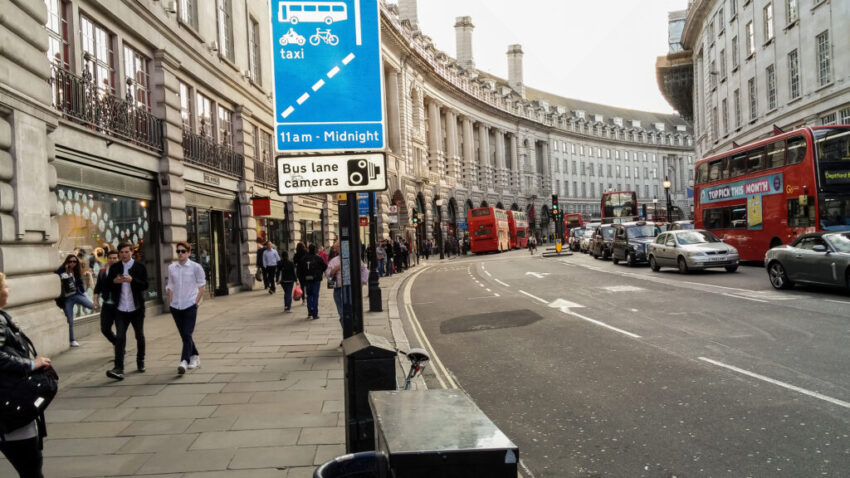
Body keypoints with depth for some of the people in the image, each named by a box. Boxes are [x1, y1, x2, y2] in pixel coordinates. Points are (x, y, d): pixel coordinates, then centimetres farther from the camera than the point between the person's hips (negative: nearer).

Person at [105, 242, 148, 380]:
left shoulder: (140, 267, -1)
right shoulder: (114, 268, 5)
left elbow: (145, 285, -8)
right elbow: (107, 285, 7)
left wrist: (132, 280, -24)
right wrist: (114, 281, -14)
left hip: (136, 308, 0)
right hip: (121, 309, 0)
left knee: (139, 336, 14)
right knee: (120, 338, -9)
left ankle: (140, 361, 33)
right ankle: (118, 368, -12)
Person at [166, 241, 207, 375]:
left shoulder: (195, 267, -4)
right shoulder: (171, 268, 6)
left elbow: (201, 286, 1)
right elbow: (170, 287, 14)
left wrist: (196, 302, -5)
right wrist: (170, 302, 6)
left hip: (190, 306, -4)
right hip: (175, 307, 4)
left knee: (187, 334, -12)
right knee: (184, 335, 12)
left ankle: (184, 362, -17)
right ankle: (195, 356, 28)